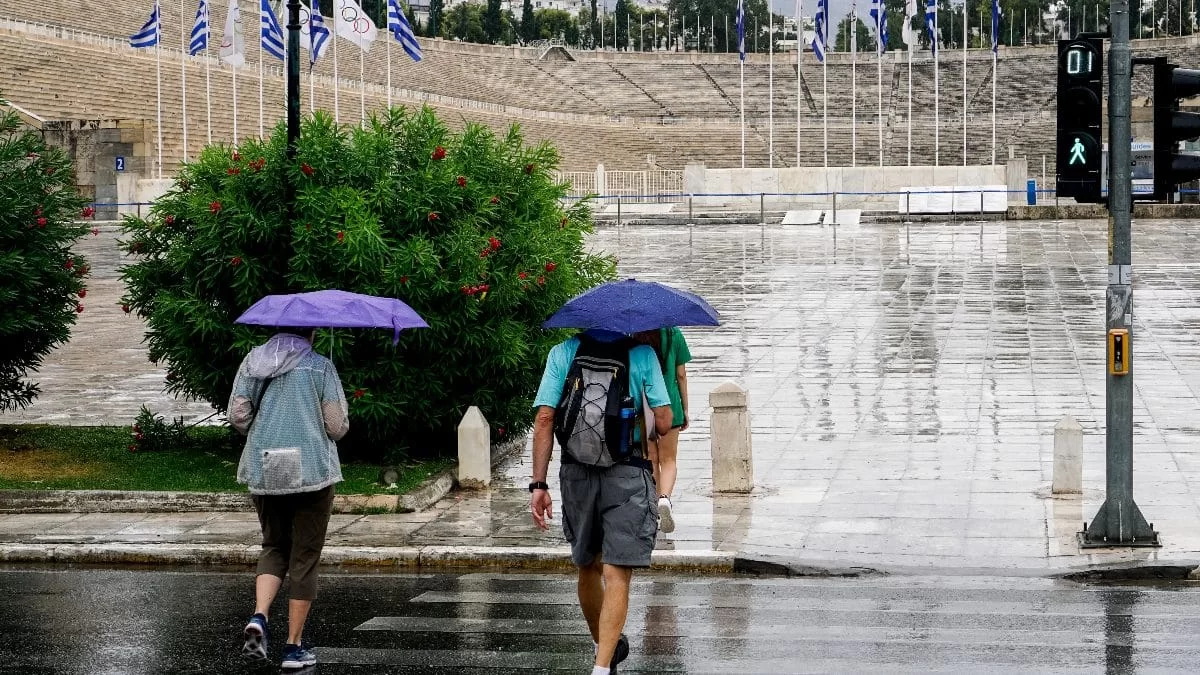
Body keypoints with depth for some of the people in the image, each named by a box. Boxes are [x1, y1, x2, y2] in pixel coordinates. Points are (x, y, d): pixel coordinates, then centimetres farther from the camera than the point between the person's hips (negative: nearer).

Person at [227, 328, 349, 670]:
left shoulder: (253, 361, 6)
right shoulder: (320, 366, -3)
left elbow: (237, 415, 2)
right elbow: (337, 426, -6)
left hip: (263, 471, 3)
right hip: (312, 471, -3)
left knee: (274, 546, 19)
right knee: (305, 557, 5)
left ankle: (259, 616, -7)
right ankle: (294, 646, 7)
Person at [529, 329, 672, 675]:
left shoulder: (562, 353, 2)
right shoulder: (642, 354, -3)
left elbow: (544, 419, -5)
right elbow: (664, 423, -6)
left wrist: (538, 484, -3)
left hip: (577, 474, 3)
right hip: (628, 474, -3)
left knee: (588, 567, 21)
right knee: (616, 575, -4)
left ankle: (604, 646, 37)